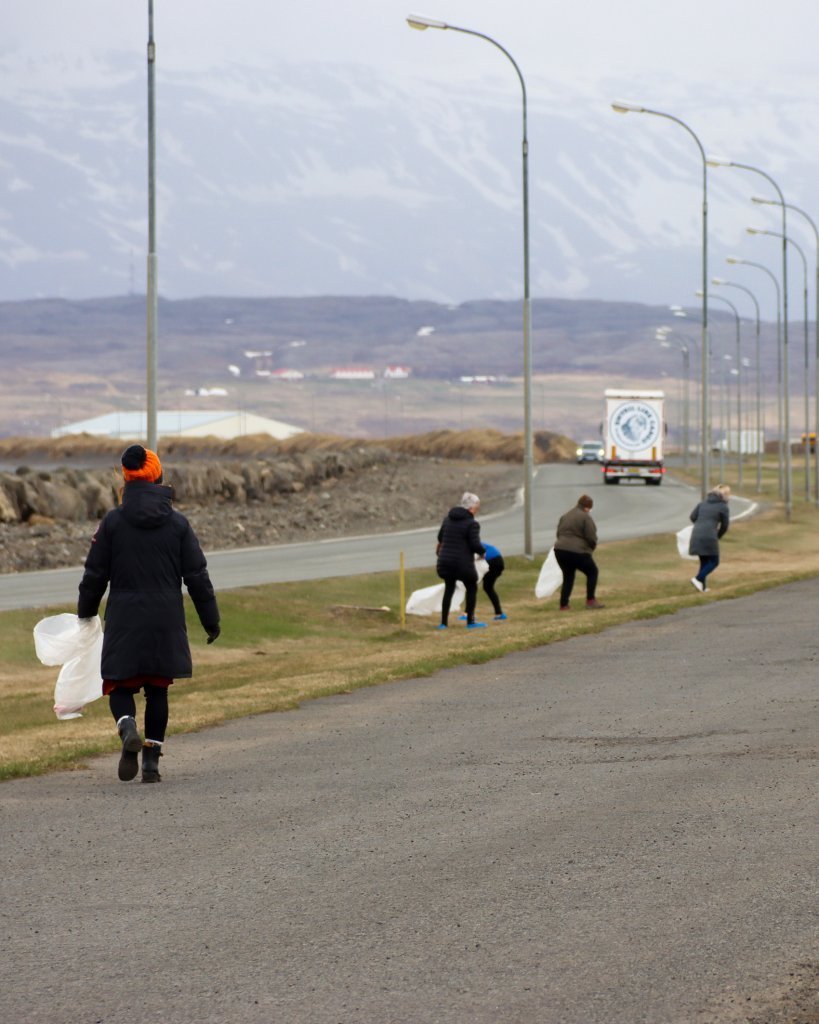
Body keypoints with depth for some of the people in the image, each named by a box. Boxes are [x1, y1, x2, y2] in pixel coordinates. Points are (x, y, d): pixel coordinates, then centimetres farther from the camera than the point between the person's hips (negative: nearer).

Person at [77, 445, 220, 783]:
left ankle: (128, 728, -24)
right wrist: (211, 619, 10)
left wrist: (85, 614, 16)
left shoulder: (112, 522, -4)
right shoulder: (178, 523, 0)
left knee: (120, 685, 7)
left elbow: (94, 575, 1)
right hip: (166, 622, 1)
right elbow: (197, 577, 2)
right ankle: (152, 760, 8)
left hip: (124, 619, -1)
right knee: (157, 689, 11)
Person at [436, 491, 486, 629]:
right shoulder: (472, 523, -13)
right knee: (472, 589, 15)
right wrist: (482, 552, 5)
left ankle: (443, 622, 20)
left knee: (449, 589, 21)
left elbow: (440, 537, 22)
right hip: (463, 563, -6)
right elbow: (475, 545, -18)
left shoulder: (448, 518, 7)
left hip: (445, 561, 6)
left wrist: (440, 546, 44)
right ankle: (470, 621, 16)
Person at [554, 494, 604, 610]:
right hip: (577, 552, -7)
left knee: (568, 577, 20)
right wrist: (592, 547, 10)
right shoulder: (585, 517, -7)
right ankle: (590, 600, 10)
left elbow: (559, 534, 20)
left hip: (560, 550, 7)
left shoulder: (565, 516, 17)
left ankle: (563, 605, 15)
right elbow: (592, 538, -9)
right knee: (592, 572, 13)